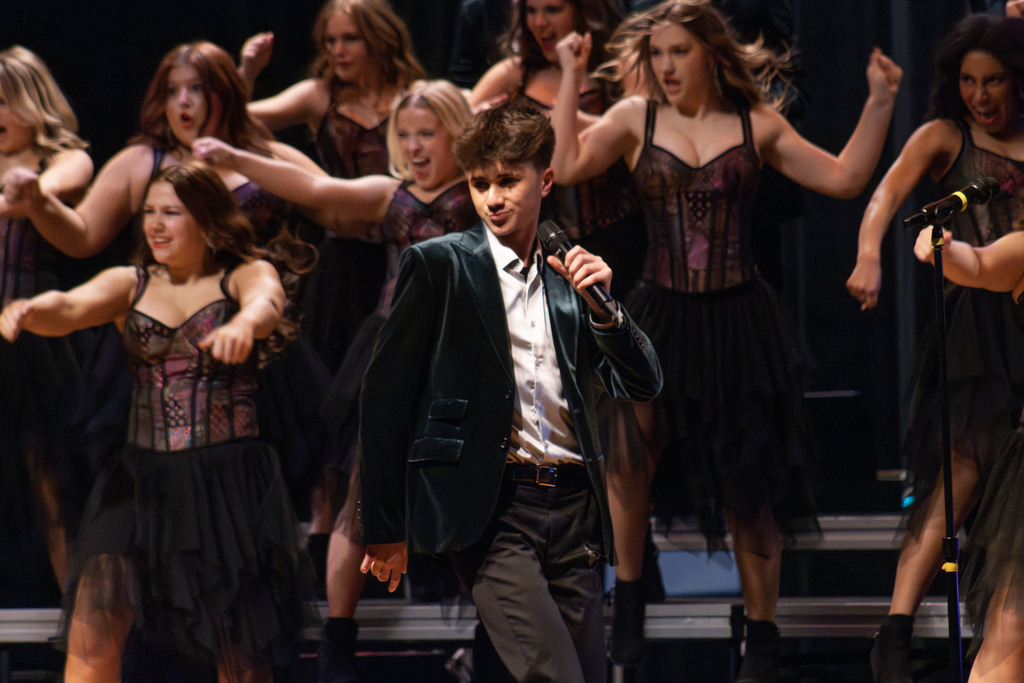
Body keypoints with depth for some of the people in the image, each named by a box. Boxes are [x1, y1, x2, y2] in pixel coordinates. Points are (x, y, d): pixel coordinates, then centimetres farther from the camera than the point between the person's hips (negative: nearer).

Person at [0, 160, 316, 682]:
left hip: (229, 481, -2)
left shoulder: (245, 276, 2)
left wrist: (245, 323, -47)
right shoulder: (130, 285, 10)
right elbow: (69, 309, -9)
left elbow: (266, 302, -21)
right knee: (91, 637, -12)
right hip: (141, 478, 2)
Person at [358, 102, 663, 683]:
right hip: (490, 508, -5)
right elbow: (384, 394, 3)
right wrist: (384, 526, 1)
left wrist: (601, 307, -4)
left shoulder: (568, 279, 17)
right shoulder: (439, 264, 3)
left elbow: (644, 386, 13)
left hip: (572, 507, 5)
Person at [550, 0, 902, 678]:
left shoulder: (756, 124, 5)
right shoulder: (635, 118, 3)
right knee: (627, 450, -17)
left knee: (749, 489, 5)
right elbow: (566, 166, -10)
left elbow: (844, 178, 5)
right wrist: (571, 77, -8)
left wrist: (880, 102, -2)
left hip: (739, 318, 0)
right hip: (660, 316, 0)